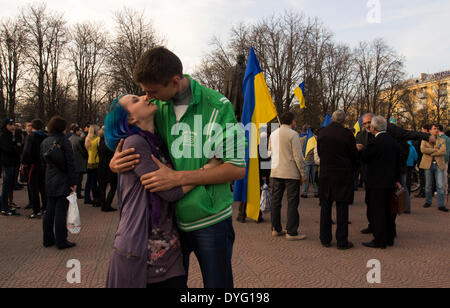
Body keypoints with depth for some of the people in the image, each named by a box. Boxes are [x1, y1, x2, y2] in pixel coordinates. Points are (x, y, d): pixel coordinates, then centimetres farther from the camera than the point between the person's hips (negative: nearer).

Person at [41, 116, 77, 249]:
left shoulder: (44, 142, 7)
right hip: (63, 182, -7)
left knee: (49, 211, 14)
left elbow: (43, 160, 14)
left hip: (49, 182, 7)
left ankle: (48, 239, 23)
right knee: (61, 212, -2)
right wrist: (73, 182, -12)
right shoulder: (64, 141, -13)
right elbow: (70, 163, -15)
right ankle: (61, 241, 5)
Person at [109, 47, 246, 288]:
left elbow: (237, 169, -16)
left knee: (217, 283, 11)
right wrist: (114, 163, -12)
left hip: (209, 219, -4)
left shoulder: (217, 106, -13)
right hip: (169, 218, 4)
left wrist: (178, 177, -22)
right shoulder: (156, 106, 1)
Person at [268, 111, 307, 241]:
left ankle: (276, 229, 21)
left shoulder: (273, 134, 8)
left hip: (275, 172, 6)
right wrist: (303, 174, -6)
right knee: (292, 202, 0)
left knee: (275, 201, 12)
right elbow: (298, 156, -12)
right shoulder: (293, 134, -11)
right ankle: (291, 232, 2)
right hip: (291, 173, -6)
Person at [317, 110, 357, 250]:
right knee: (342, 207, 3)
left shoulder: (322, 133, 0)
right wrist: (351, 172, 13)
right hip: (343, 175, -3)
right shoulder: (347, 134, -11)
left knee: (325, 207, 11)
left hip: (325, 174, 3)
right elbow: (354, 156, -3)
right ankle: (342, 241, 7)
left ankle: (325, 239, 17)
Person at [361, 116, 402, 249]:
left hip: (377, 183, -8)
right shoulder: (394, 142, 8)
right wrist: (397, 180, 18)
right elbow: (399, 163, 12)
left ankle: (379, 241, 3)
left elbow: (364, 158, -8)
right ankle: (389, 238, 26)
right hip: (390, 183, 8)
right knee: (388, 210, 16)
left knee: (377, 212, -1)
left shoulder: (375, 142, -17)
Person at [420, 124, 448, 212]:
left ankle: (441, 205, 0)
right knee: (428, 185, 7)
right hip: (428, 164, 0)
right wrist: (435, 150, -11)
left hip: (439, 165, 0)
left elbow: (443, 151, -6)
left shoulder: (442, 140, 11)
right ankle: (428, 202, 21)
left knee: (440, 185, -4)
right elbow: (423, 149, -10)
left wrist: (430, 152, -9)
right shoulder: (425, 140, 9)